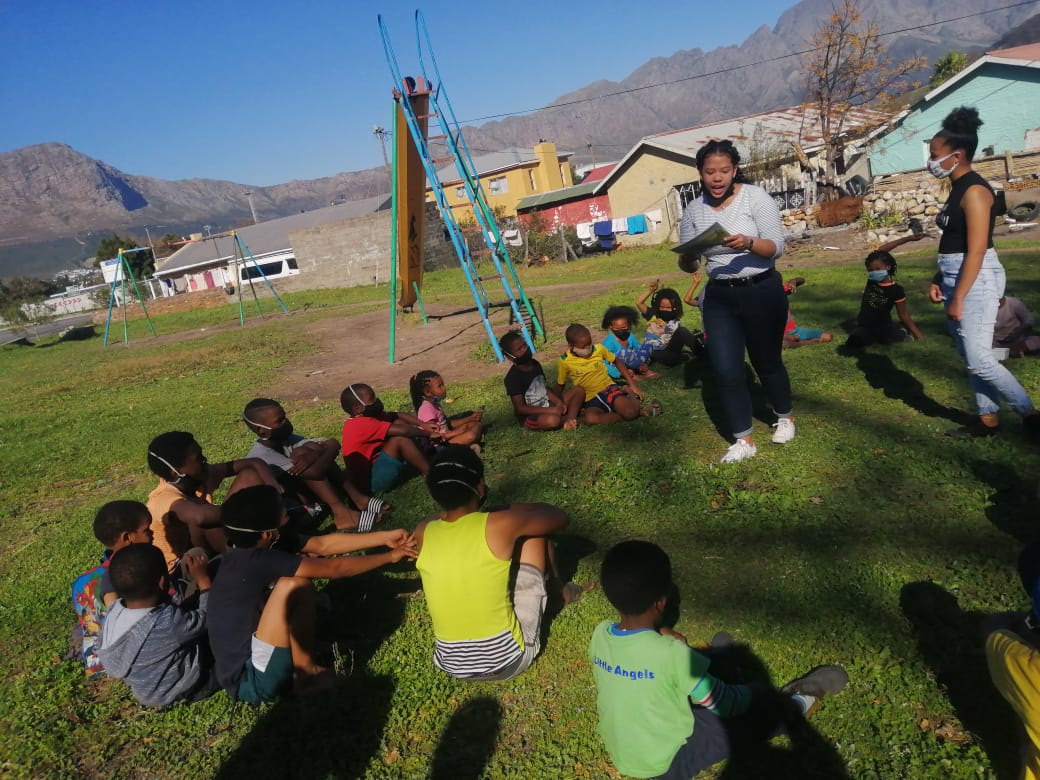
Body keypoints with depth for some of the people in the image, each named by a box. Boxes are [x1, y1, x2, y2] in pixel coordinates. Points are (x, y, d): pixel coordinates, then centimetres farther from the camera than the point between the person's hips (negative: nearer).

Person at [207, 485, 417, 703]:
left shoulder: (247, 546, -1)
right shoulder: (256, 561, -26)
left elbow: (322, 545, 3)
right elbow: (335, 568, -20)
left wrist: (384, 537, 3)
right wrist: (390, 556, -6)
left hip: (249, 653, 9)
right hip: (250, 680, -9)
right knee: (294, 585, -24)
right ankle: (305, 670, -5)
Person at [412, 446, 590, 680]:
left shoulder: (423, 532, -7)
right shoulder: (499, 525, -18)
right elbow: (561, 518, 0)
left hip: (451, 664, 4)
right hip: (509, 659, -3)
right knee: (534, 531, 7)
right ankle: (558, 590, 37)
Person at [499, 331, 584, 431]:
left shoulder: (535, 364, 4)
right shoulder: (512, 378, -20)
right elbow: (520, 408, -22)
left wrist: (559, 402, -6)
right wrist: (551, 410, -25)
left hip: (547, 405, 8)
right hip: (529, 416, -8)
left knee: (579, 391, 0)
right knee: (552, 420, -40)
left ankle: (570, 420, -21)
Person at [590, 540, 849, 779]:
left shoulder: (600, 635, -15)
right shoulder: (672, 653, -32)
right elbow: (723, 703, -16)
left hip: (622, 755, 6)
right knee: (762, 702, 8)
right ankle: (799, 703, 36)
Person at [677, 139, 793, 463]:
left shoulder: (755, 196, -9)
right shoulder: (693, 210, 1)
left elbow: (777, 247, -13)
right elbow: (687, 263, 6)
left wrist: (749, 244, -32)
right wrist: (689, 255, -18)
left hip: (762, 292, -3)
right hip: (719, 298, 3)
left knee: (767, 361, 13)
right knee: (727, 371, -2)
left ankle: (785, 417, 40)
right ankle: (744, 440, 11)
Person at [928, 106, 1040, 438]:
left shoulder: (974, 190, -17)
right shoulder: (958, 188, 12)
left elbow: (976, 251, -21)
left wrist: (958, 298, -22)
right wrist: (941, 282, 19)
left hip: (975, 281, -10)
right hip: (959, 279, 10)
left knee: (979, 359, -6)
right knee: (970, 357, 13)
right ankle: (988, 420, 22)